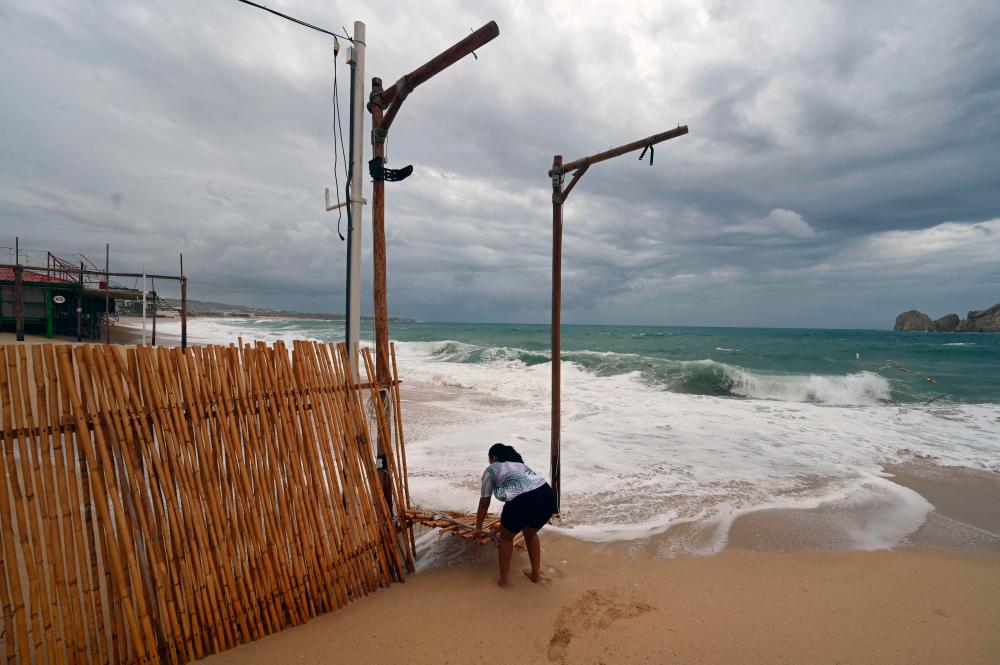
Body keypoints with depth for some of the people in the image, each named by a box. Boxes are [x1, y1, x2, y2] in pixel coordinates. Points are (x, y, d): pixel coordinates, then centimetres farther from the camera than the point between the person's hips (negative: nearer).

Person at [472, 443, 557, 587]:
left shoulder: (491, 470, 18)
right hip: (548, 496, 6)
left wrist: (478, 528, 39)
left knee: (506, 537, 23)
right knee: (530, 534, 33)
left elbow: (484, 503, 24)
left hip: (522, 502, -5)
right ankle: (536, 574, 40)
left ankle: (504, 579, 31)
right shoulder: (520, 463, 34)